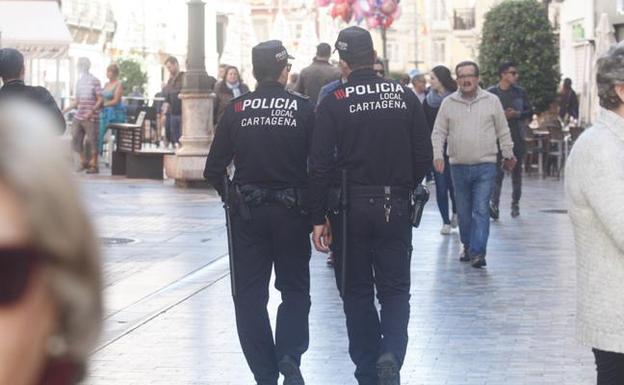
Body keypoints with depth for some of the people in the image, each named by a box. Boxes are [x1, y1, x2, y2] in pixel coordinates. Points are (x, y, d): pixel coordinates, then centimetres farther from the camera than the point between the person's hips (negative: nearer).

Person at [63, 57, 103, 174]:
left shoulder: (94, 81, -6)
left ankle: (94, 165, 4)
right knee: (76, 140, 6)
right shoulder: (79, 81, 14)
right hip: (78, 116, 7)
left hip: (91, 118, -7)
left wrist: (91, 111, -22)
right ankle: (83, 161, 21)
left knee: (92, 140, -4)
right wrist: (64, 110, 12)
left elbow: (100, 100, -9)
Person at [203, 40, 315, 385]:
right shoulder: (304, 109, -4)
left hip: (247, 214, 1)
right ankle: (289, 356, -9)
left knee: (250, 295, 9)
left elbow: (214, 169, -1)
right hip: (292, 212, 0)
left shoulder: (236, 110, -1)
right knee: (295, 291, 13)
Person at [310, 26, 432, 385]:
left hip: (350, 207, -1)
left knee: (357, 292, 11)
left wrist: (319, 218, -4)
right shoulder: (406, 97, 1)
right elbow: (424, 157, 3)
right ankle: (391, 353, -14)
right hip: (396, 208, 2)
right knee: (395, 288, 10)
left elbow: (321, 165, -9)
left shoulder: (333, 103, -7)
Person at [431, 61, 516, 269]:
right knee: (463, 211, 11)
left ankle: (478, 252, -13)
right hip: (458, 166, 2)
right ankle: (467, 246, 28)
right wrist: (437, 155, -6)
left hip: (485, 166, -2)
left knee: (481, 210, -10)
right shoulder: (448, 103, 5)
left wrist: (508, 155, 13)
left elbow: (503, 131, 10)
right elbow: (439, 133, 7)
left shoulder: (492, 101, 2)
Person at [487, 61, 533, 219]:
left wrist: (517, 114, -10)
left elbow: (530, 112, 8)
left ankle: (515, 203, 21)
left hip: (517, 137, 3)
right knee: (498, 170, -12)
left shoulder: (520, 93, 6)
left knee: (516, 171, 10)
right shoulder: (491, 92, 0)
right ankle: (494, 203, -14)